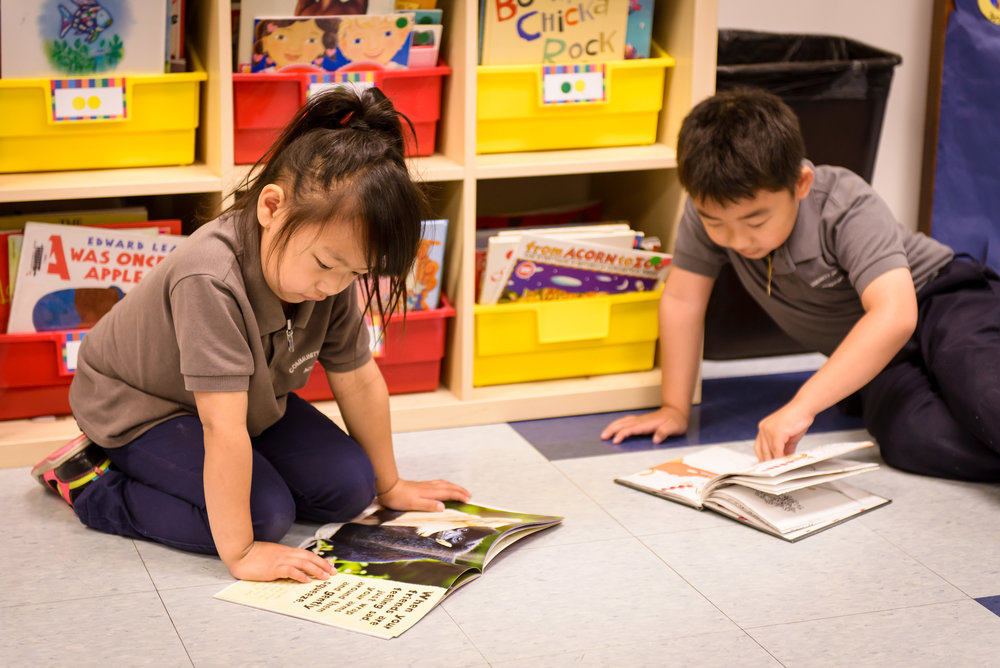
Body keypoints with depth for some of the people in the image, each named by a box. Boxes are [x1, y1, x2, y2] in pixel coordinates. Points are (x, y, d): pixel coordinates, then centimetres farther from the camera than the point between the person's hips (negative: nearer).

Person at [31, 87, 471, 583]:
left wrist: (389, 486, 7)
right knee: (267, 514, -24)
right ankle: (90, 483, -6)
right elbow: (223, 428, -41)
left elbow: (359, 380, -3)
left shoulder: (332, 271, -17)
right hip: (139, 407, -8)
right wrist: (239, 554, -40)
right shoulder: (211, 281, -40)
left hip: (250, 400, 8)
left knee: (348, 488, -3)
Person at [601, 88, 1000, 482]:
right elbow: (682, 299, -3)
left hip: (939, 302, -4)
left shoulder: (850, 210, -29)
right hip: (864, 354, 5)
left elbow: (894, 316, -40)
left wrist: (802, 405, -46)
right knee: (910, 440, -31)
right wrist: (674, 408, -1)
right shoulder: (711, 206, -15)